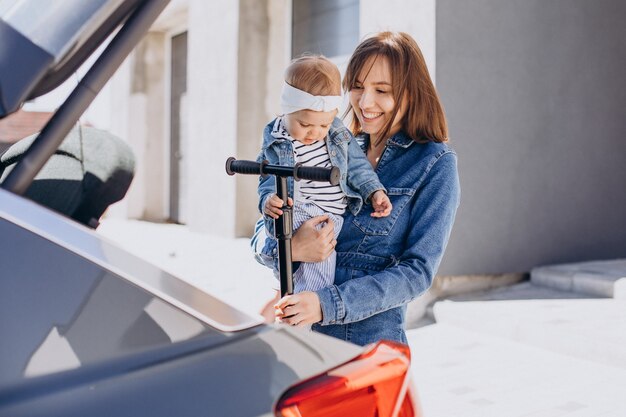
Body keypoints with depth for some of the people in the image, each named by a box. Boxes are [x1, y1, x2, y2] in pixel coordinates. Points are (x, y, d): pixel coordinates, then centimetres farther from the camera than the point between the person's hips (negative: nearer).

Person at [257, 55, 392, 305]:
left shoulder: (338, 133, 7)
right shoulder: (275, 144, -3)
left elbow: (356, 163, 12)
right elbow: (269, 180, -2)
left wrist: (374, 190, 0)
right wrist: (268, 200, -23)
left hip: (335, 217, 6)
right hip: (299, 215, -5)